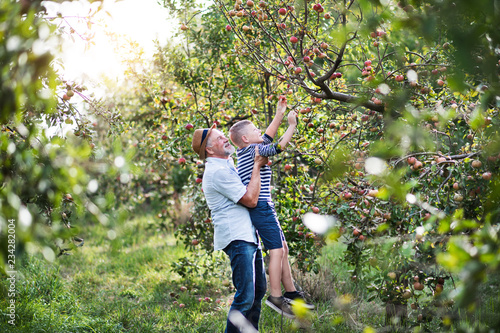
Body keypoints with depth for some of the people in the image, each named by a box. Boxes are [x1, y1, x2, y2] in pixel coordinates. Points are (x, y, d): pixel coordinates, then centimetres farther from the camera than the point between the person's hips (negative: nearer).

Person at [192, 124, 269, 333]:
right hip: (237, 239, -11)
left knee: (258, 290, 16)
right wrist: (257, 166, -12)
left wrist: (258, 160, 18)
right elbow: (250, 199, -19)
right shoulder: (217, 171, -15)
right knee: (245, 297, -14)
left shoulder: (228, 164, 16)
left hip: (249, 236, 11)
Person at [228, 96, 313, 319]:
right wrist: (292, 125, -5)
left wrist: (279, 114, 27)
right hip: (261, 207, -11)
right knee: (277, 249, -12)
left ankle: (291, 293, 18)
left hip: (262, 207, 11)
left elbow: (268, 137, 28)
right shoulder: (252, 150, -10)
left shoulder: (247, 150, 17)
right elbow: (278, 147, -16)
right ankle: (276, 297, -10)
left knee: (282, 249, 13)